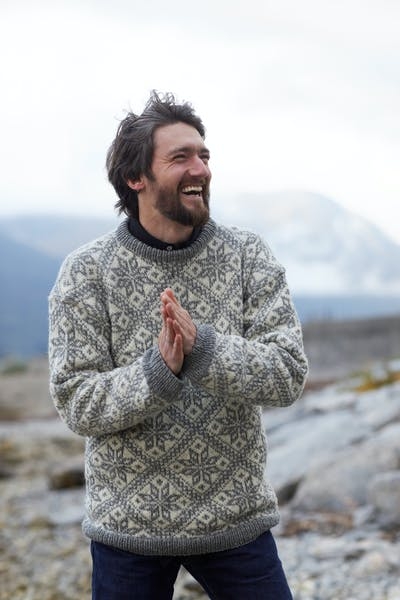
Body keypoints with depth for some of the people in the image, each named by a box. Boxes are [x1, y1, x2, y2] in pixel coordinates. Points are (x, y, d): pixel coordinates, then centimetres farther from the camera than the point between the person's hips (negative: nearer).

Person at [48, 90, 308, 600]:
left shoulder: (247, 255, -3)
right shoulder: (86, 271, -7)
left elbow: (288, 376, -11)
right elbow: (76, 402, -11)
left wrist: (202, 345, -28)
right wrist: (158, 369, -28)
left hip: (236, 518, 1)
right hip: (128, 523, -1)